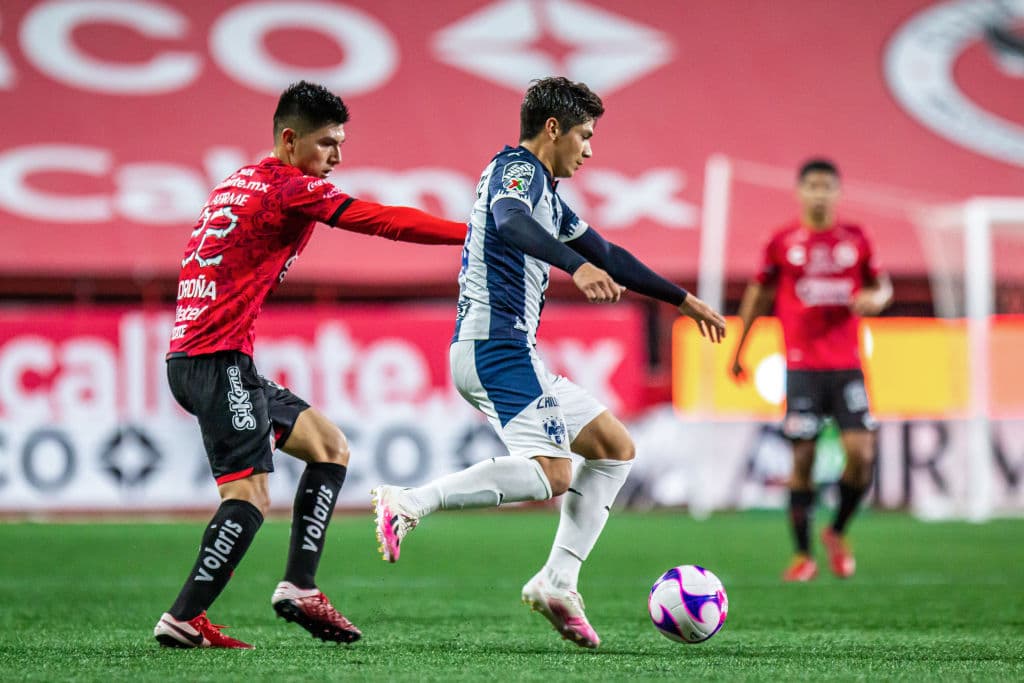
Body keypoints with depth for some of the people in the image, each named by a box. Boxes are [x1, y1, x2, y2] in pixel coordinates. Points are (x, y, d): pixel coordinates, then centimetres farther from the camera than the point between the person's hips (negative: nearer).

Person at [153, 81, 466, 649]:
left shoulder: (240, 183, 18)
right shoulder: (289, 188, -10)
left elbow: (198, 259, 24)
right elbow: (383, 220, -16)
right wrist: (474, 233, -15)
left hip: (193, 356, 10)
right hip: (216, 360, -10)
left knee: (330, 446, 13)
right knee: (249, 495, -13)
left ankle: (298, 589, 7)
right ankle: (183, 620, -13)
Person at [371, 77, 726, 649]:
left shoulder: (544, 189, 24)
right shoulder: (518, 170, -7)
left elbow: (608, 255, 34)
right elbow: (510, 223, -32)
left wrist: (683, 299, 36)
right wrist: (577, 265, -48)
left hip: (509, 352, 11)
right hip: (496, 346, -11)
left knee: (615, 447, 11)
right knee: (551, 474, -21)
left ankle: (558, 582, 4)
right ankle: (409, 503, -20)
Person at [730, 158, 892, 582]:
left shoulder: (856, 240, 7)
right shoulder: (782, 242, 3)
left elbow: (881, 285, 18)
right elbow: (758, 294, 13)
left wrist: (876, 297, -7)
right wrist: (739, 350, 14)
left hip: (846, 364, 1)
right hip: (801, 367, -1)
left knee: (861, 452, -10)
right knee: (802, 459, -3)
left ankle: (837, 532, 15)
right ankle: (803, 555, 9)